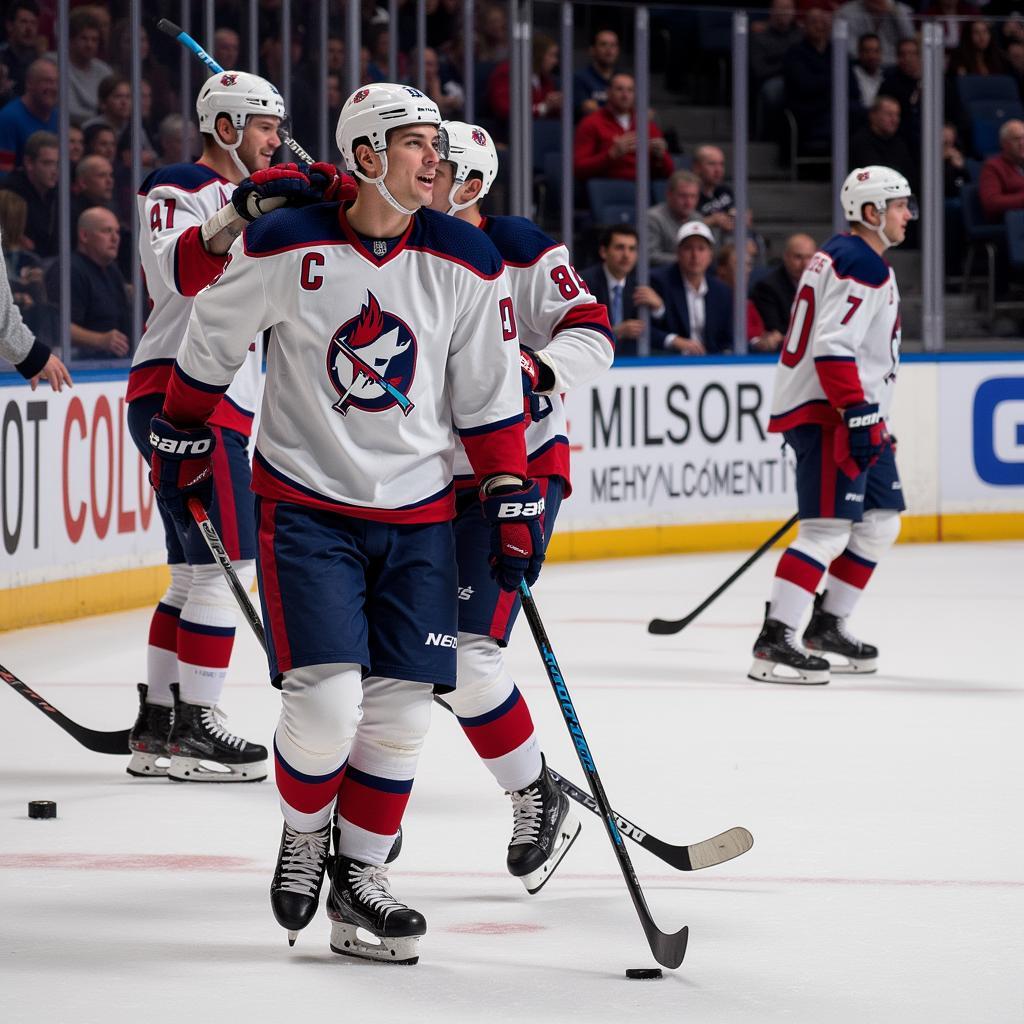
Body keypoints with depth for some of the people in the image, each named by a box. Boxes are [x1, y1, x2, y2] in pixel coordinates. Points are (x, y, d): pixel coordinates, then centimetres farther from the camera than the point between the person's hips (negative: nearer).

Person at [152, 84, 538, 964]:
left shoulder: (467, 263, -3)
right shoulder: (285, 248, -11)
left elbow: (491, 397, 4)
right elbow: (211, 342, 5)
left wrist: (513, 504, 1)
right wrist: (181, 439, 13)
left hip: (417, 512, 3)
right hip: (306, 503, -3)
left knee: (400, 710, 0)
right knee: (325, 698, -14)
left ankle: (359, 876, 16)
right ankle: (303, 837, 15)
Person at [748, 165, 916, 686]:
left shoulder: (845, 255, 20)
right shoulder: (862, 264, -14)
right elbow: (833, 348, -24)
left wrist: (871, 420, 29)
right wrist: (859, 413, -27)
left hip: (846, 410, 11)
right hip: (825, 411, -11)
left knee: (880, 521, 15)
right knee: (829, 527, -16)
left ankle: (827, 625, 23)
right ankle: (774, 642, -20)